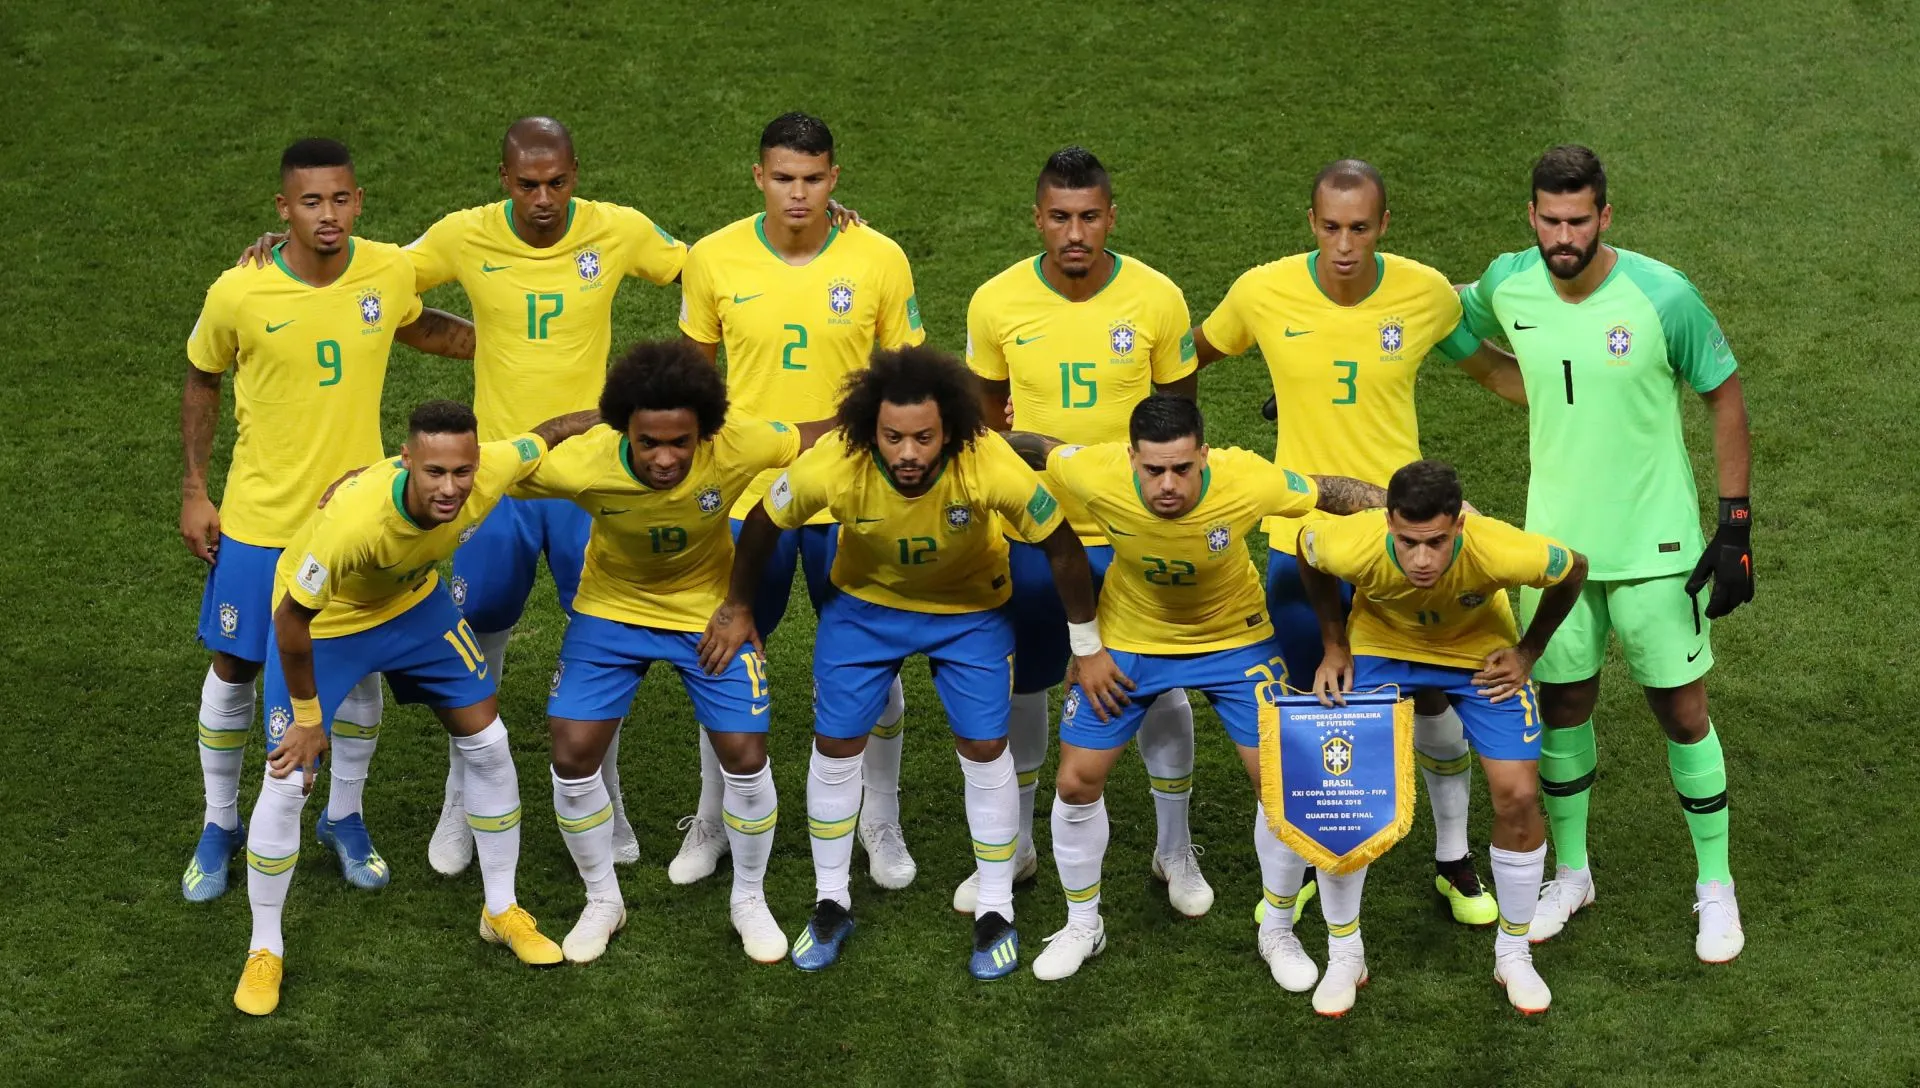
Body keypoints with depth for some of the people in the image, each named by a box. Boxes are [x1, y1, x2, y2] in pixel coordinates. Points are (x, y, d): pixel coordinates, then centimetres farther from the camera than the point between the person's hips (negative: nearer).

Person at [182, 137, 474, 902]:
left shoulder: (390, 272, -11)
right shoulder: (238, 294, -18)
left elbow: (416, 326, 13)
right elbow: (201, 382, 1)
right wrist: (194, 492, 0)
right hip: (260, 520, -2)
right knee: (234, 668, 8)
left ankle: (344, 816, 33)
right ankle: (221, 824, 29)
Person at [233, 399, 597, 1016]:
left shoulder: (491, 470, -32)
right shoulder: (354, 519, -44)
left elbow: (546, 435, -8)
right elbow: (292, 619, -29)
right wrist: (307, 719, -18)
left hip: (413, 602, 5)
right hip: (319, 622, -5)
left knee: (487, 744, 6)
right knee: (287, 783, -7)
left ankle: (502, 912, 26)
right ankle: (264, 952, 14)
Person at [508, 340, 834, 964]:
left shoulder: (735, 448, -33)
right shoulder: (580, 464, -33)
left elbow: (824, 436, -20)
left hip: (711, 611, 0)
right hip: (612, 611, 0)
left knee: (745, 757, -4)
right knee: (572, 756, -5)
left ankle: (749, 900, 23)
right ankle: (602, 901, 20)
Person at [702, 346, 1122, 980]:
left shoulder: (993, 468, -38)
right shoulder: (831, 466, -35)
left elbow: (1061, 547, -21)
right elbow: (765, 524, -13)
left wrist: (1088, 648, -12)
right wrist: (737, 608, 0)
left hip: (969, 609, -1)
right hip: (864, 603, 1)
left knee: (984, 749, -2)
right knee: (836, 745, 3)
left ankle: (996, 913, 16)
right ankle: (831, 904, 22)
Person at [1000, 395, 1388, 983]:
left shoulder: (1247, 481, -35)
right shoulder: (1097, 473, -34)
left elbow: (1332, 491, -18)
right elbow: (1039, 449, -12)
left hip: (1234, 638, -1)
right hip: (1127, 639, 1)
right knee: (1077, 782, 1)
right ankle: (1082, 926, 26)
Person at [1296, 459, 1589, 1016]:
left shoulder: (1502, 552, -40)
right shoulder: (1352, 546, -38)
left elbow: (1573, 570, -15)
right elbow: (1305, 549, -10)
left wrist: (1528, 652, -10)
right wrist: (1335, 647, -7)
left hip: (1481, 651, 0)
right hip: (1380, 645, 0)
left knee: (1518, 796, -8)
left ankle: (1513, 954, 15)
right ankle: (1345, 954, 11)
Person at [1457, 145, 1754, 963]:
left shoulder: (1663, 297, -18)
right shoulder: (1508, 286, -7)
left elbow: (1725, 397, -6)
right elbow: (1449, 323, 17)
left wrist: (1736, 526, -8)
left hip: (1655, 543, -3)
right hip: (1555, 538, 3)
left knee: (1681, 710, 3)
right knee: (1562, 704, 12)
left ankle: (1715, 886, 20)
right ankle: (1570, 872, 31)